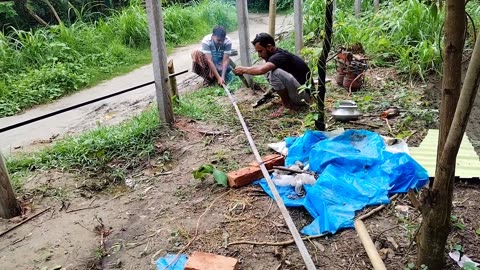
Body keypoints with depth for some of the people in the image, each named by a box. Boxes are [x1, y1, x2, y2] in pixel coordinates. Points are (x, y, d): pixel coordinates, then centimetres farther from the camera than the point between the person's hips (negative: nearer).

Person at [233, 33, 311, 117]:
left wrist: (243, 69, -22)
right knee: (269, 74, 9)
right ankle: (291, 101, 8)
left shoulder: (280, 56, -22)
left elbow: (261, 70, -39)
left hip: (305, 94, -10)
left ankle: (287, 105, -8)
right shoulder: (276, 55, 7)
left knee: (275, 73, -27)